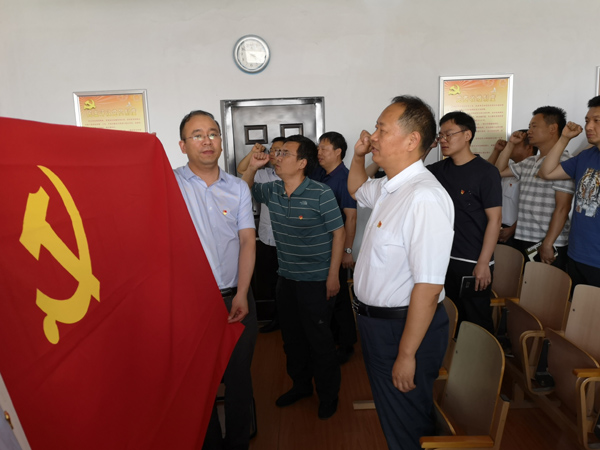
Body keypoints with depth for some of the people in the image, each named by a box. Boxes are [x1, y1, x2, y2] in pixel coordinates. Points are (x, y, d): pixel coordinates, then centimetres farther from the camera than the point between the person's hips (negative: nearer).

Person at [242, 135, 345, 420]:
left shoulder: (321, 194, -16)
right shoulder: (272, 191, 1)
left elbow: (338, 232, -12)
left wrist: (333, 275, -13)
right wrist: (252, 167, -2)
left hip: (316, 280, -6)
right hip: (286, 278, 6)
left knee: (319, 339, 6)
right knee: (292, 336, 19)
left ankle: (328, 394, 29)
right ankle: (300, 385, 41)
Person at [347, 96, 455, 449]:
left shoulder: (425, 198, -27)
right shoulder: (389, 187, 5)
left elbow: (428, 288, -28)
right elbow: (357, 189, 29)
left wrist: (407, 355, -22)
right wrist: (359, 156, 10)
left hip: (406, 327, -9)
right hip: (377, 320, 9)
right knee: (391, 417, 27)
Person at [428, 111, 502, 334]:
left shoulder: (486, 172, -9)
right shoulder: (440, 169, 6)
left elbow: (495, 219, -12)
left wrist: (483, 263, -15)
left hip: (473, 264, -5)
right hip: (444, 258, 5)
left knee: (477, 322, 7)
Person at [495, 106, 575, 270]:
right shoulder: (529, 162, 13)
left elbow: (562, 208, -16)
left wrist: (548, 244, -18)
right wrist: (511, 144, 15)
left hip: (550, 247, -7)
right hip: (524, 242, 7)